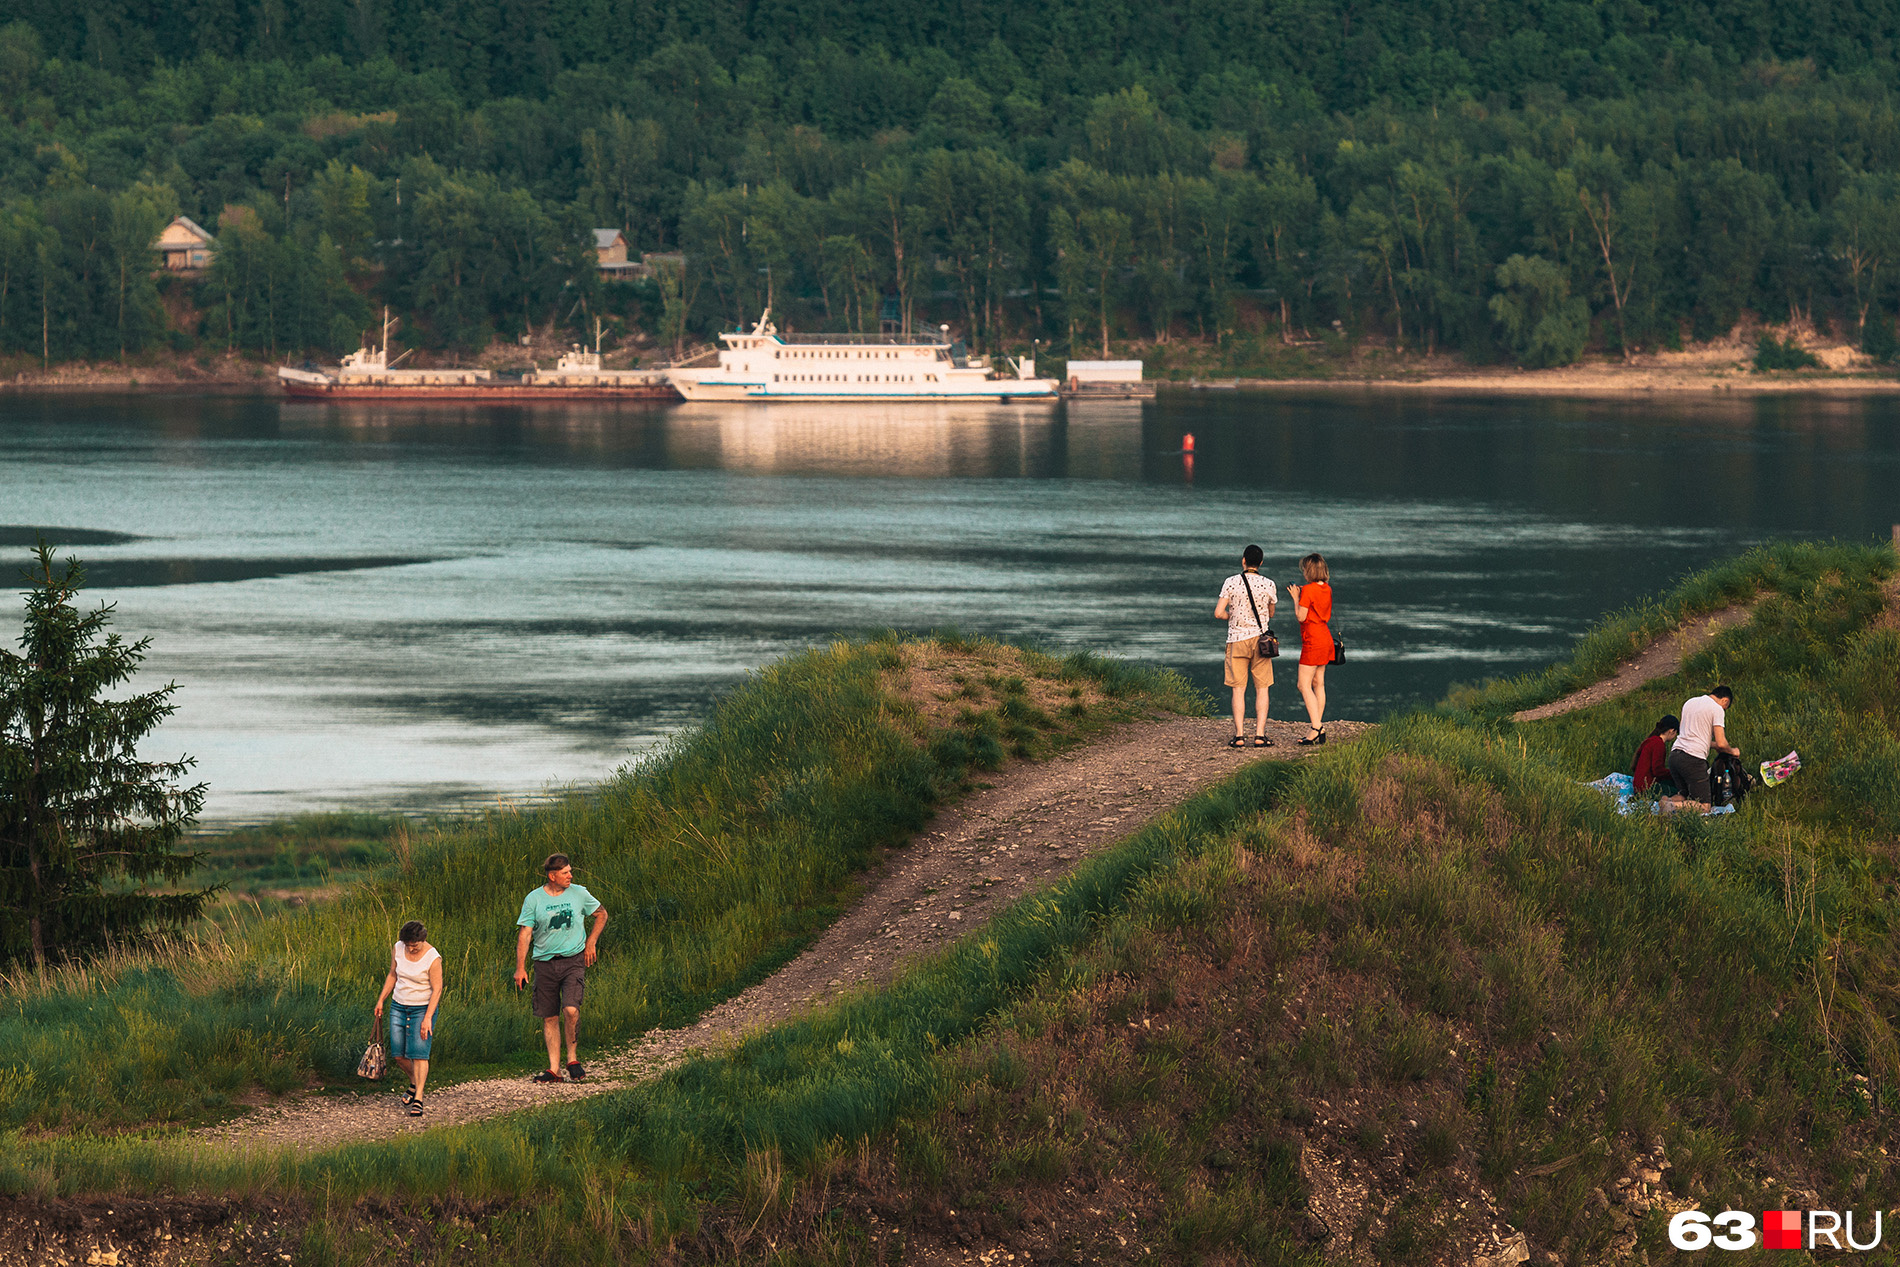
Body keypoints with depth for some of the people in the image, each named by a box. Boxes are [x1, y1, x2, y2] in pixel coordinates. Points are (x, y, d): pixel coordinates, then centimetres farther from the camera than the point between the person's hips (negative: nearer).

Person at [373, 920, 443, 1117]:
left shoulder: (433, 958, -18)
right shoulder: (398, 949, -3)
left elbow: (437, 989, -16)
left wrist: (428, 1018, -22)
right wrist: (380, 1000, 12)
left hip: (423, 1008, -5)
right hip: (399, 1006, 5)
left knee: (418, 1053, -13)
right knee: (398, 1054, 5)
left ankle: (418, 1100, -11)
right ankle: (416, 1082, 32)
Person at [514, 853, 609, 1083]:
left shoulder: (578, 894, 2)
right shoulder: (534, 899, -2)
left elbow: (601, 914, 18)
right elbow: (525, 934, -2)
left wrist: (591, 942, 8)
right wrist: (520, 968, -8)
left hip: (573, 960, -1)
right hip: (545, 963, 1)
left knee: (570, 1010, -19)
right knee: (550, 1018, 4)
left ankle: (573, 1059, 0)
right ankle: (554, 1069, 11)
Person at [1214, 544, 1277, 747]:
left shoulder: (1231, 583, -7)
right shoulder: (1268, 585, -2)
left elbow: (1218, 613, -10)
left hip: (1237, 639, -1)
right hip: (1260, 638, 1)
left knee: (1238, 689, 3)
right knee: (1261, 689, 6)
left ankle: (1239, 736, -1)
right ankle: (1260, 735, 1)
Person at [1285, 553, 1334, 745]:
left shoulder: (1308, 590, -16)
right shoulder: (1327, 589, 9)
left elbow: (1301, 617, -15)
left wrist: (1296, 598, -2)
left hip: (1312, 641, -9)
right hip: (1325, 637, 9)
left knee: (1305, 686, -7)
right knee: (1318, 684, 11)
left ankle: (1316, 727, -17)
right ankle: (1320, 729, 12)